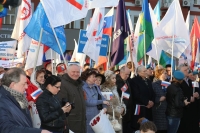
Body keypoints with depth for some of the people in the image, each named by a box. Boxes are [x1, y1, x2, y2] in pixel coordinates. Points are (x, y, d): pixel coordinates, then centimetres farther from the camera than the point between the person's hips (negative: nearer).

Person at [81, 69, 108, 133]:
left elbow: (101, 97, 8)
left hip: (98, 116, 7)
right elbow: (88, 102, -20)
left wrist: (104, 107, -13)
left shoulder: (95, 87, 13)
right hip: (88, 117, -7)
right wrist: (102, 102, -11)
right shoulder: (83, 88, -13)